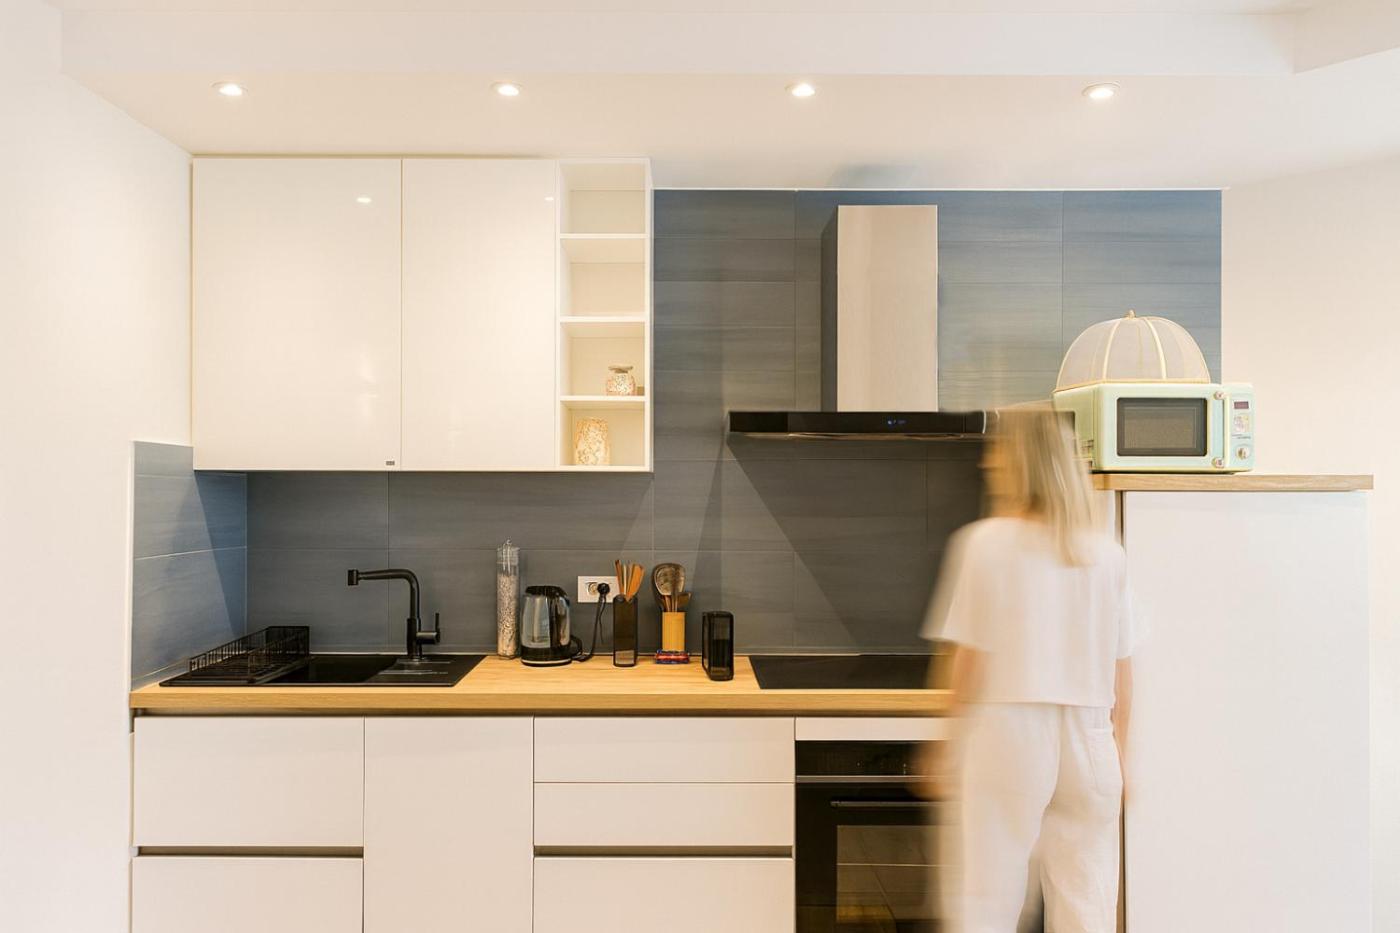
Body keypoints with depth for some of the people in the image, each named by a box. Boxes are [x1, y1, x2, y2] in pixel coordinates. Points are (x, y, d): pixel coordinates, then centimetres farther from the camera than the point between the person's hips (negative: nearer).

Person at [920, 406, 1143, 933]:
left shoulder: (987, 541, -9)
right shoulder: (1107, 552, 2)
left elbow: (970, 660, -8)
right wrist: (1119, 757, 17)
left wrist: (947, 745, 2)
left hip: (1005, 732, -4)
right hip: (1088, 738, 4)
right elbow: (1121, 676, 5)